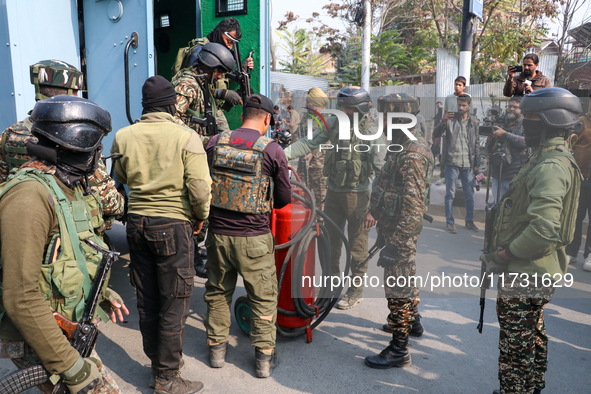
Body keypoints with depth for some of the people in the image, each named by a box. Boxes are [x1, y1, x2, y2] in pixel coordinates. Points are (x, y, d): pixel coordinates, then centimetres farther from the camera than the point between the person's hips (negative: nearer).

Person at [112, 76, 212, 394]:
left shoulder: (123, 137, 1)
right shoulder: (186, 137, -12)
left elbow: (118, 179, 13)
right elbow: (200, 188, -15)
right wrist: (200, 217, 2)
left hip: (137, 223, 5)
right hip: (173, 226, -5)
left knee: (146, 301, 17)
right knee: (174, 305, 7)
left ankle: (157, 364, 34)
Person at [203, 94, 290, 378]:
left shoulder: (214, 143, -1)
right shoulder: (272, 150, -10)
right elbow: (284, 198, -2)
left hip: (217, 234, 4)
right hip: (254, 238, -3)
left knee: (217, 293, 21)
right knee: (263, 298, 13)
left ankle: (216, 349, 35)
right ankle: (264, 357, 23)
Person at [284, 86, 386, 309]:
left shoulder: (371, 131, -12)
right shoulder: (334, 124, 1)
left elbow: (381, 166, -13)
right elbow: (310, 143, 0)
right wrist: (283, 154, -13)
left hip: (357, 194, -5)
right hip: (333, 191, 5)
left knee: (357, 243, 6)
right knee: (330, 240, 14)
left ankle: (356, 290, 23)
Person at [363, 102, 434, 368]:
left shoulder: (413, 156, -25)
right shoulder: (403, 146, 9)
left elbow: (413, 206, -28)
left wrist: (395, 243, -28)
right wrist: (374, 210, 22)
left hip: (400, 231, -10)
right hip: (391, 225, 10)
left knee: (397, 287, 0)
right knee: (405, 278, 25)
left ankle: (399, 350, 13)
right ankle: (412, 322, 46)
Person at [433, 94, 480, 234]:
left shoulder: (474, 121, 11)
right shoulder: (450, 119, 2)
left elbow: (476, 143, 13)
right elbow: (436, 135, -9)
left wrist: (476, 163, 9)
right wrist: (444, 121, -26)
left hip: (468, 164, 3)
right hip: (452, 162, -2)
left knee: (470, 195, 7)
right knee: (450, 194, 1)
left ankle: (469, 221, 21)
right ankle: (449, 222, 10)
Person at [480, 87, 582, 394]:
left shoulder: (550, 167, -23)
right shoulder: (552, 158, 11)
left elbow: (544, 230, -32)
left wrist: (502, 256, -21)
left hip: (524, 276, -11)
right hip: (538, 273, 11)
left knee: (515, 346, 3)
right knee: (533, 336, 24)